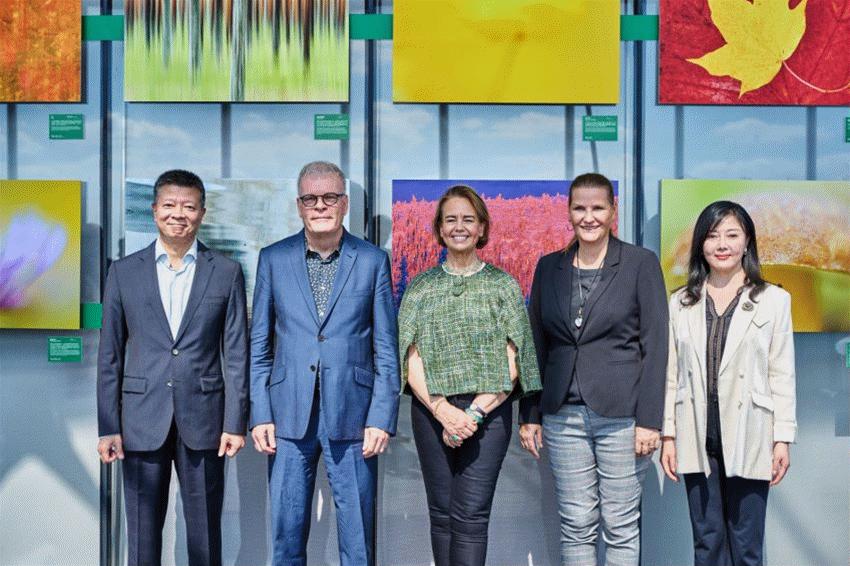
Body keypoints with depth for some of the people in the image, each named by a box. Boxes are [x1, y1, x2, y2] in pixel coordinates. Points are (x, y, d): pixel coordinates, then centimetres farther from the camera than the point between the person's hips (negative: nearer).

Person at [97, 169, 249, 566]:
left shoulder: (226, 273, 3)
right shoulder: (124, 272, 5)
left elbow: (236, 353, 2)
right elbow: (109, 355, 5)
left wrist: (236, 423, -3)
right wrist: (108, 427, 1)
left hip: (203, 420, 0)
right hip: (142, 421, 1)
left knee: (205, 532, 8)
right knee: (142, 532, 8)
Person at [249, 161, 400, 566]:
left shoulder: (373, 261, 3)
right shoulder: (273, 259, 6)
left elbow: (386, 349, 2)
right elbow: (259, 344, 8)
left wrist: (381, 419, -5)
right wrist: (260, 414, 1)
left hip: (352, 418, -1)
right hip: (289, 416, 1)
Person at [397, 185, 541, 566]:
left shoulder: (503, 285, 6)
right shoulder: (421, 288, 10)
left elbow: (511, 363, 0)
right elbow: (412, 360, 3)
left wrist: (474, 412, -12)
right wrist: (444, 410, -12)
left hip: (488, 411, -2)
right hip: (433, 410, 2)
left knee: (471, 513, -8)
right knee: (442, 513, 6)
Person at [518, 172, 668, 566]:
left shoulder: (641, 263, -1)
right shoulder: (549, 267, 10)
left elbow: (655, 345, -5)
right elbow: (536, 346, 12)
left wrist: (649, 419, -10)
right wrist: (529, 415, 8)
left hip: (621, 414, -3)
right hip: (564, 415, 3)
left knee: (620, 528, 2)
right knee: (575, 526, 8)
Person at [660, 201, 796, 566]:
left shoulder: (773, 300, 2)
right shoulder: (681, 303, 7)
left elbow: (782, 376, 1)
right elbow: (671, 375, 7)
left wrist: (782, 439, -3)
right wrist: (668, 436, 3)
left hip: (748, 439, -2)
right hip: (698, 439, 2)